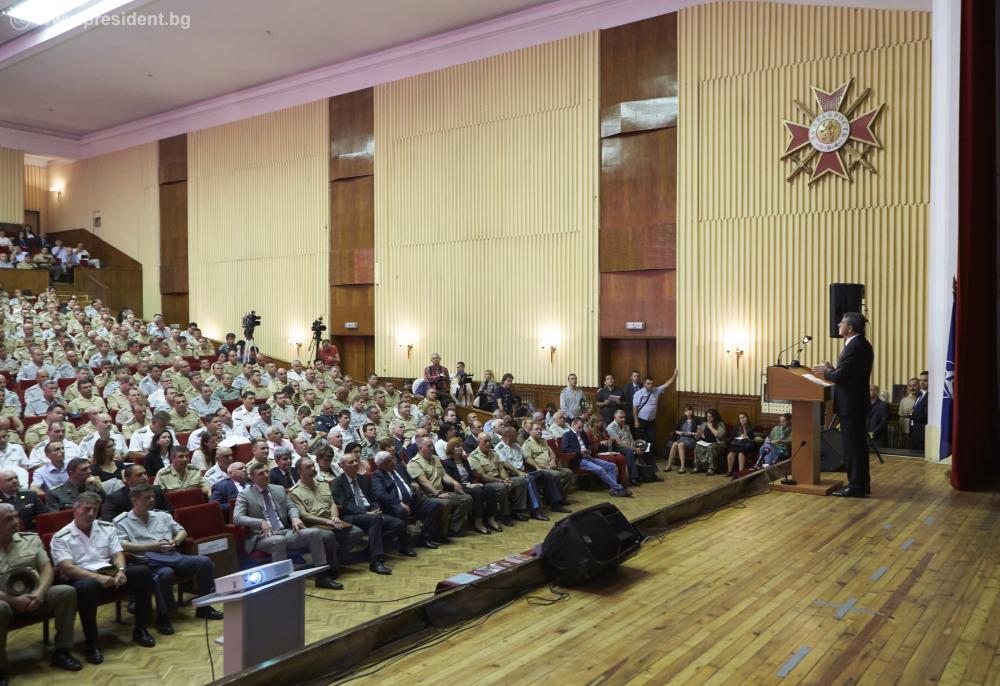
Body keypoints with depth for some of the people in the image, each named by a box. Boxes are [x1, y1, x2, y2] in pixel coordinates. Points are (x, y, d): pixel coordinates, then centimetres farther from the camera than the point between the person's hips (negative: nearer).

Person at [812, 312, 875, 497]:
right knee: (858, 443, 15)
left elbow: (841, 376, -22)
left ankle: (855, 485, 2)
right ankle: (862, 483, 23)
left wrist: (826, 372, -5)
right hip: (857, 403, 10)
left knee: (852, 445, -4)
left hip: (850, 404, -10)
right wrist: (831, 370, 8)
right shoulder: (861, 344, 13)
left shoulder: (855, 346, -19)